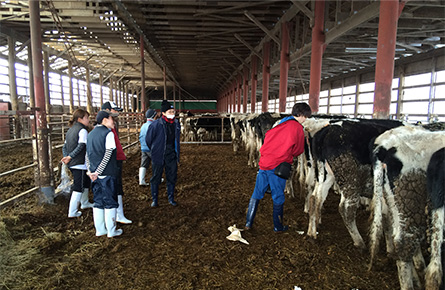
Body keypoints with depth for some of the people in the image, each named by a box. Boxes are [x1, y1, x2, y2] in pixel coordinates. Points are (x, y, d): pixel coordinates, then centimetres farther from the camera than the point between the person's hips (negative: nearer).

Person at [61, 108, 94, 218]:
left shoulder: (70, 130, 15)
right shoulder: (82, 130, -13)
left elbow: (65, 147, 13)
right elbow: (81, 146, -22)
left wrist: (66, 157, 1)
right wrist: (70, 157, -18)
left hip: (72, 164, 9)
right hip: (79, 164, -9)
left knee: (86, 182, 24)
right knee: (78, 188, -1)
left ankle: (84, 203, 40)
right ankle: (72, 212, 5)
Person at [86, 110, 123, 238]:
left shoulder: (91, 134, 13)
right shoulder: (108, 133, -10)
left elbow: (87, 154, 12)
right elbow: (108, 154, -16)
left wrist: (90, 170, 7)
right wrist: (98, 172, -13)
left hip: (95, 174, 7)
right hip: (107, 174, -7)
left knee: (98, 202, 13)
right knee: (110, 202, 3)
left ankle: (99, 230, 21)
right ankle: (111, 231, 10)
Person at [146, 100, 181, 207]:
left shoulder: (176, 124, 3)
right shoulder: (156, 125, -13)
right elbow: (148, 139, -1)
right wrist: (155, 150, 9)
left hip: (172, 156, 4)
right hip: (158, 156, -4)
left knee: (172, 177, 10)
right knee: (155, 178, 6)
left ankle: (171, 198, 26)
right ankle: (154, 199, 21)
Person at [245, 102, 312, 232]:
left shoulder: (281, 123, 14)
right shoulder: (298, 128, -5)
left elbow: (268, 136, 17)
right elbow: (298, 150, 2)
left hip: (264, 162, 6)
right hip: (278, 166, -6)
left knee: (257, 193, 14)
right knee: (278, 197, 9)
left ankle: (248, 223, 20)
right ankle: (278, 227, 23)